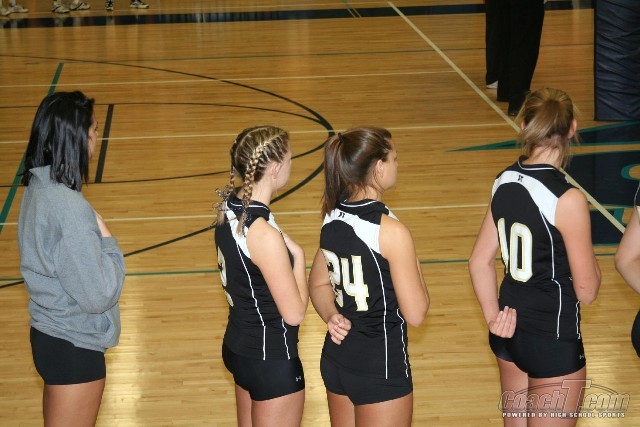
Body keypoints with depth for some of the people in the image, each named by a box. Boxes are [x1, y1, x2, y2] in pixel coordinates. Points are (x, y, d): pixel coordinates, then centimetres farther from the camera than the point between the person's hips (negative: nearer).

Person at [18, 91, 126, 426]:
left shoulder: (38, 188, -1)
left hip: (49, 334, 9)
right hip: (74, 348, -9)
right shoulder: (70, 208, -29)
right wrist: (108, 242, -13)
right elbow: (98, 295, -24)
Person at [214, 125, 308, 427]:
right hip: (271, 362, -9)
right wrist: (298, 256, -12)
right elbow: (294, 313, -20)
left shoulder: (228, 207, -3)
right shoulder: (264, 235, -29)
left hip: (238, 345, 9)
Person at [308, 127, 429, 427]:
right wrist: (415, 268, -3)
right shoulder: (391, 231, -22)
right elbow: (415, 314, -18)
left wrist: (332, 317, -4)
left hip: (336, 359, 7)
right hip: (381, 368, -7)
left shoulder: (332, 218, 0)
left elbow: (319, 284, 13)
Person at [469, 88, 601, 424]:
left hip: (511, 326, 7)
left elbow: (480, 261, 6)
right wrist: (590, 257, 2)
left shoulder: (505, 182, -1)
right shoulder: (567, 200, -22)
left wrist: (494, 317, 7)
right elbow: (586, 290, -16)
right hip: (554, 339, -7)